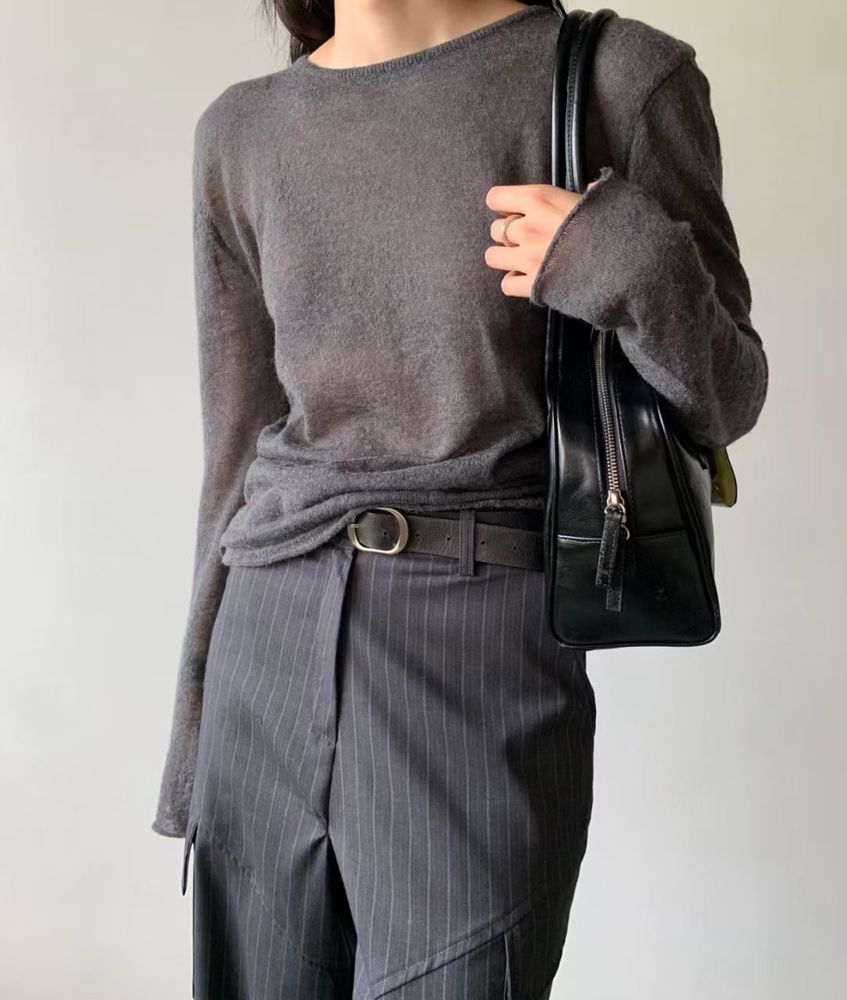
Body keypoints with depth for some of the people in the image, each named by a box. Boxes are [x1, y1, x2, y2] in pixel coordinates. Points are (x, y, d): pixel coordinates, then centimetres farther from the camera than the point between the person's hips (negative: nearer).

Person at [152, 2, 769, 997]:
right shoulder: (242, 132, 8)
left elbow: (723, 401, 5)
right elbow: (238, 448, 12)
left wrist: (631, 272, -16)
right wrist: (194, 734, 14)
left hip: (485, 668, -3)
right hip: (269, 655, 4)